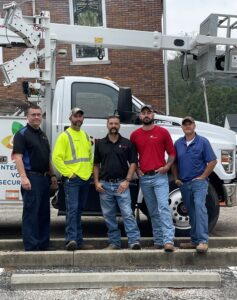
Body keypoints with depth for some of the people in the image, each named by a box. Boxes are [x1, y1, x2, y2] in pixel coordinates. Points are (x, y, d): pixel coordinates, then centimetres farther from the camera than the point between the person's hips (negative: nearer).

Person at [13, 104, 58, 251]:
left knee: (44, 213, 12)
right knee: (31, 213, -5)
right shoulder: (22, 134, -6)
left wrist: (52, 175, 18)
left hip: (44, 178, 8)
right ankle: (31, 247, -1)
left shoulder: (43, 135, 19)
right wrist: (23, 177, -25)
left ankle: (43, 244, 22)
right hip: (31, 178, -8)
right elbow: (18, 157, -16)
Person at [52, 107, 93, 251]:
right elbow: (56, 158, -11)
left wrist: (90, 171, 12)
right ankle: (71, 239, -19)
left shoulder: (86, 136, 17)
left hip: (86, 179, 7)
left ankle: (79, 241, 17)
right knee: (72, 208, -15)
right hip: (72, 179, -7)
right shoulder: (64, 136, -4)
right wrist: (68, 173, -15)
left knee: (79, 210, 11)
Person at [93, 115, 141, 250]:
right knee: (109, 215, 8)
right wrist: (97, 182, 3)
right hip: (105, 185, 3)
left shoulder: (127, 143, 3)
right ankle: (114, 242, 18)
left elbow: (133, 163, 2)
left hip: (121, 184, -3)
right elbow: (96, 164, 13)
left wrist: (127, 181, -8)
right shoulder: (100, 144, 9)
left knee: (127, 213, -9)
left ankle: (134, 241, -9)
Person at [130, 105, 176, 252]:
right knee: (153, 211, 10)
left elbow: (172, 153, 5)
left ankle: (168, 240, -17)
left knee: (163, 208, -14)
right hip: (144, 178, 3)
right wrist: (136, 169, 4)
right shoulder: (135, 135, 8)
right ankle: (158, 240, 17)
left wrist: (167, 166, -9)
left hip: (160, 176, -3)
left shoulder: (163, 132, 1)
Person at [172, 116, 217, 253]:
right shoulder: (178, 143, 9)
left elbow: (212, 161, -5)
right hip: (184, 184, 5)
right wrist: (176, 178, 8)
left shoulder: (203, 142, -3)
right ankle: (195, 240, 19)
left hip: (199, 181, -5)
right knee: (191, 212, 11)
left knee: (200, 207, -21)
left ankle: (203, 241, -25)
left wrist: (202, 177, -9)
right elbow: (174, 162, 17)